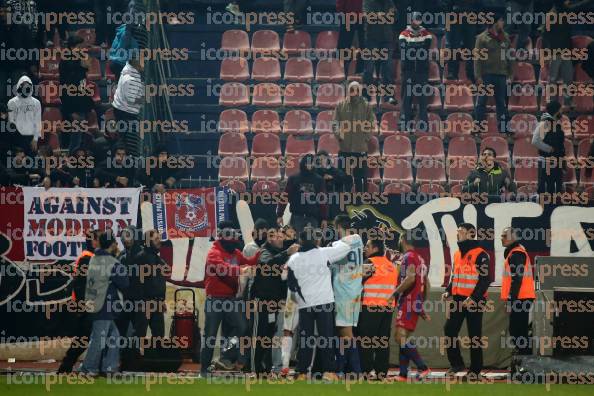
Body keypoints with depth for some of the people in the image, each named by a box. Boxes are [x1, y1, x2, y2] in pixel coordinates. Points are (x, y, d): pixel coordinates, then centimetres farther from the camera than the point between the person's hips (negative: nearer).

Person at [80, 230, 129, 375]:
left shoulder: (93, 260, 7)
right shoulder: (113, 264, -16)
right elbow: (123, 285, -7)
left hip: (92, 302, 8)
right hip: (104, 306, -8)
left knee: (113, 335, 15)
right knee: (99, 338, 1)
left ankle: (109, 366, 17)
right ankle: (89, 368, 7)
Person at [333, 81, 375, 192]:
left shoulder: (366, 106, 3)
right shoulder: (341, 105, 5)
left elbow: (372, 123, 4)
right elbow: (335, 122, 5)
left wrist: (367, 137, -5)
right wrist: (338, 133, -10)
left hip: (361, 147, -1)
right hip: (344, 147, 1)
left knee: (360, 176, 3)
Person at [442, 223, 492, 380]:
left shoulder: (480, 254, -11)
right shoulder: (458, 254, 14)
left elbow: (485, 279, -14)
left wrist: (473, 298, -21)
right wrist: (448, 291, 8)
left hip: (474, 301, -7)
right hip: (458, 299, 7)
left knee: (474, 336, 0)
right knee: (449, 330, 2)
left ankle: (475, 370, 8)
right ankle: (456, 363, 16)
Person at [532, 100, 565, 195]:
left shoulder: (557, 123, 12)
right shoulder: (544, 123, -14)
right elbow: (535, 141, -22)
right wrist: (549, 149, -17)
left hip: (557, 161, 9)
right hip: (546, 161, -9)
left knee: (558, 187, 13)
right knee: (544, 185, -4)